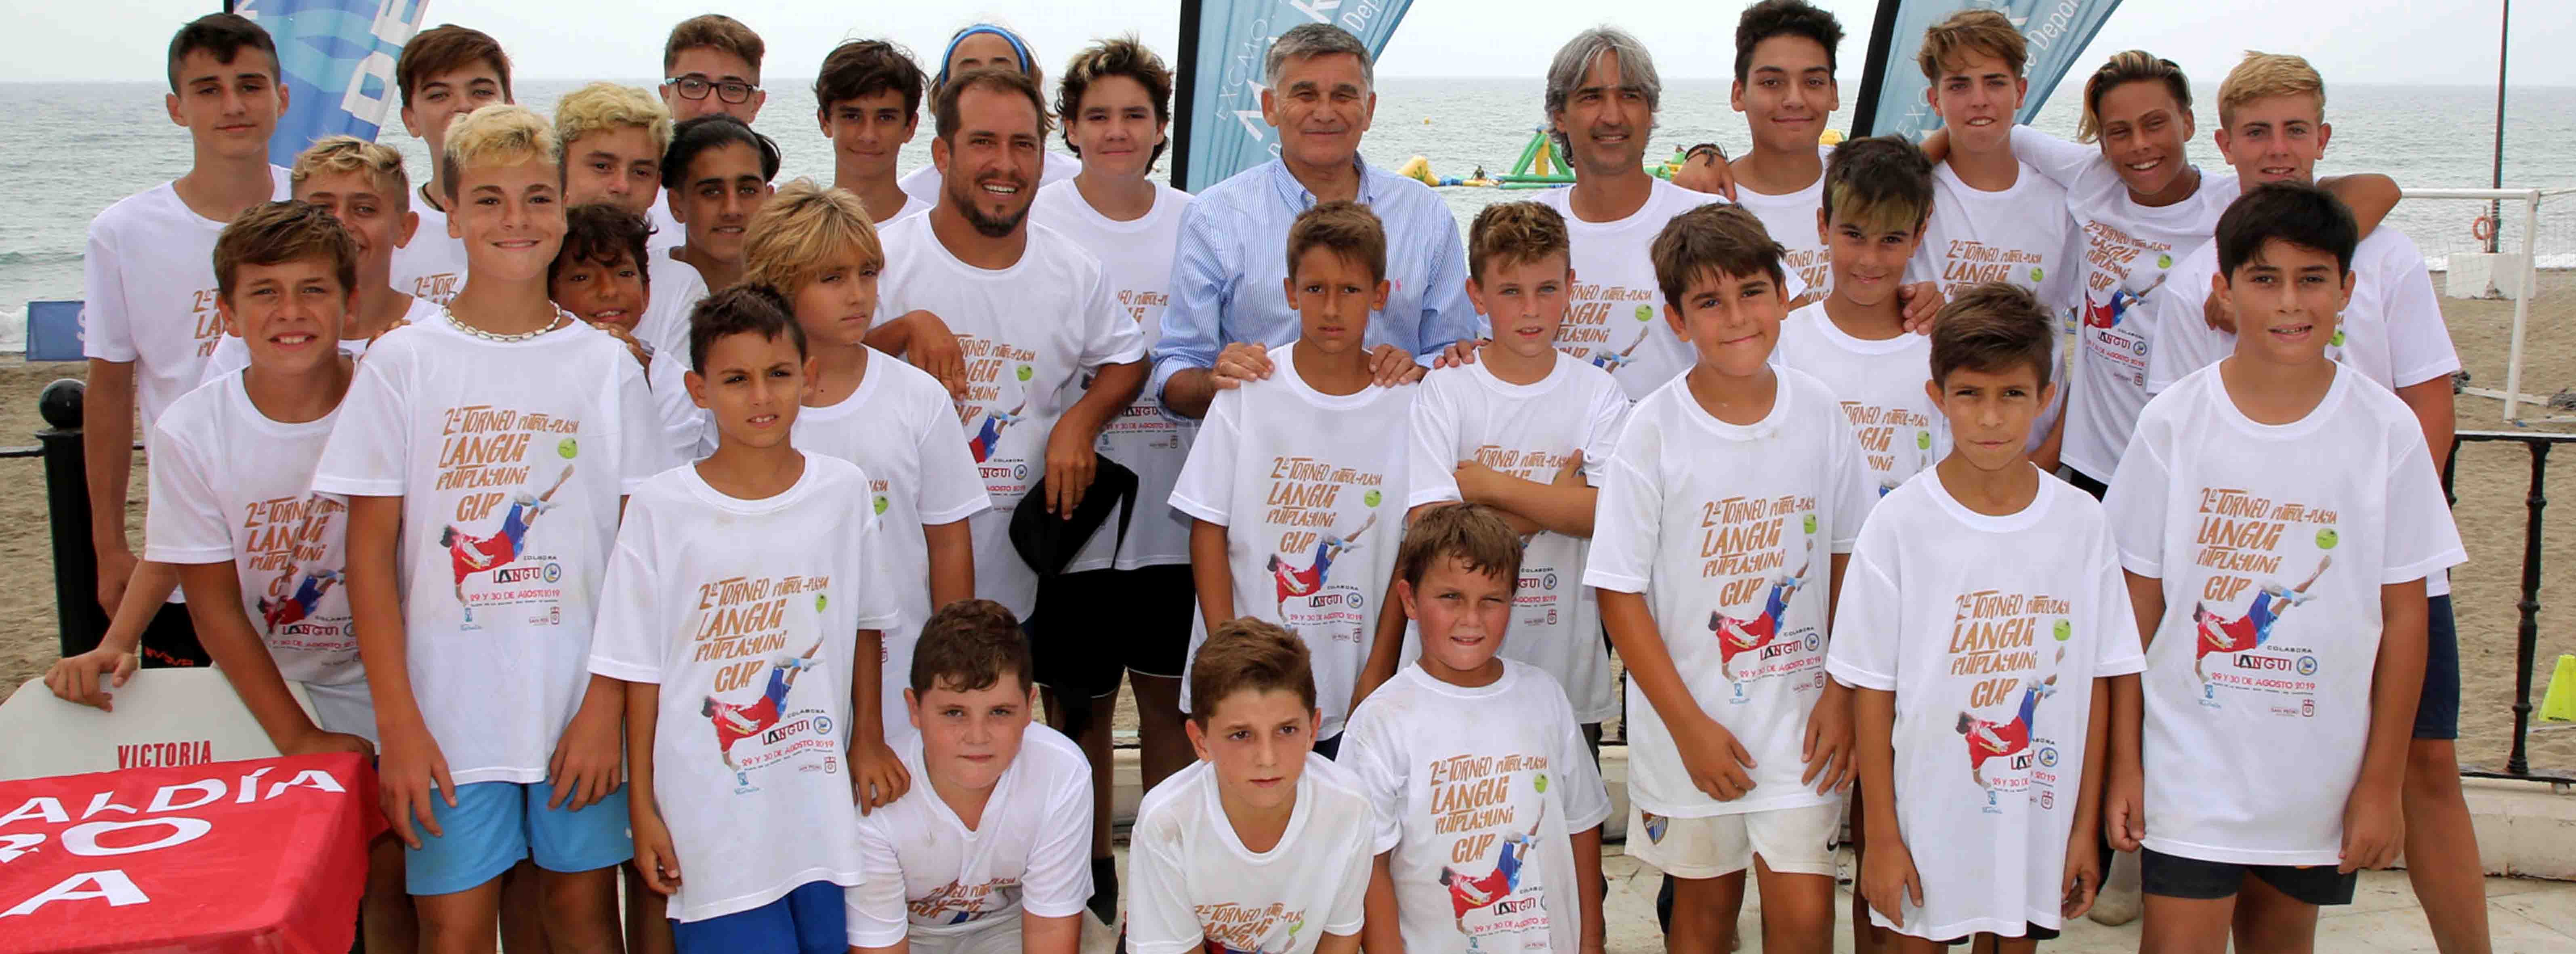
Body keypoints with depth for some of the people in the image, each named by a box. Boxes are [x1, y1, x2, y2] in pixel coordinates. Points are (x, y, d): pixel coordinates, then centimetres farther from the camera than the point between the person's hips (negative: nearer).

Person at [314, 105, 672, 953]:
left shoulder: (607, 365, 2)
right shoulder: (402, 362, -1)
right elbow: (371, 553, -2)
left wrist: (607, 704, -7)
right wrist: (398, 723, -7)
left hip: (583, 703, 1)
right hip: (449, 709, -1)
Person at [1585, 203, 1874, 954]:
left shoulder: (1818, 411, -4)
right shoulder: (1655, 429, -12)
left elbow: (1848, 556, 6)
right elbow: (1621, 591, -10)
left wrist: (1842, 692, -3)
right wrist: (1689, 725, -11)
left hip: (1800, 716, 2)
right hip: (1689, 720, -1)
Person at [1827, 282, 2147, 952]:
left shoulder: (2082, 524, -4)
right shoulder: (1899, 525, -11)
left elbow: (2094, 684, 1)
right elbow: (1872, 690, -7)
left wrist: (2085, 827, 2)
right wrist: (1881, 836, -6)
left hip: (2037, 817, 2)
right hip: (1925, 818, -2)